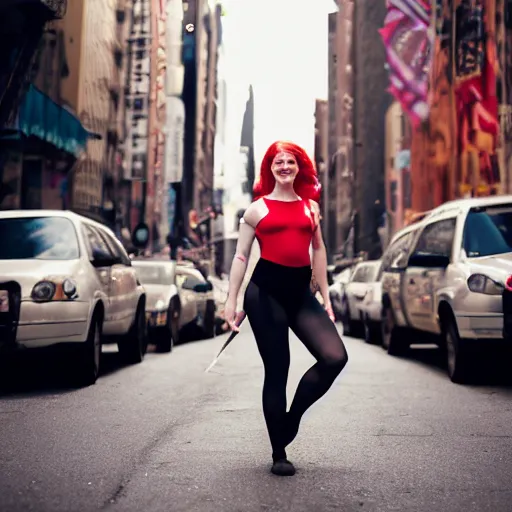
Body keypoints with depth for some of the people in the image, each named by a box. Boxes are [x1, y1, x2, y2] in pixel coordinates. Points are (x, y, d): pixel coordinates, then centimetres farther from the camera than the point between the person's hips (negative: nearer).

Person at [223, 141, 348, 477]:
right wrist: (231, 300, -1)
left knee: (335, 357, -15)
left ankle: (292, 417, 10)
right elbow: (241, 255, 5)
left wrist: (325, 297, 15)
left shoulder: (310, 206, 15)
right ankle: (279, 455, 15)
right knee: (276, 371, 1)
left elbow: (318, 250, 18)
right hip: (265, 292, -3)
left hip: (301, 292, 3)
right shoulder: (258, 208, 6)